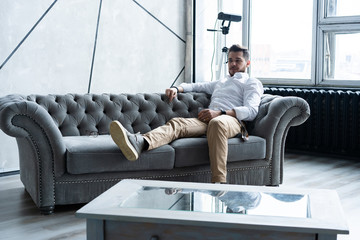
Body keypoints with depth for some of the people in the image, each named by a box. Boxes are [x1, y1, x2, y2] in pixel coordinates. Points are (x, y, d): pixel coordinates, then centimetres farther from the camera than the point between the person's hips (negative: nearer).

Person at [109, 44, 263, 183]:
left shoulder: (252, 83, 20)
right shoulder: (220, 83, 42)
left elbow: (251, 111, 2)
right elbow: (195, 86, 45)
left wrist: (219, 113, -13)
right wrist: (177, 88, 19)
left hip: (231, 120, -5)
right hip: (208, 120, 5)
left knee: (217, 123, -42)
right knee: (176, 123, -26)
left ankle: (219, 181, -50)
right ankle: (140, 142, -57)